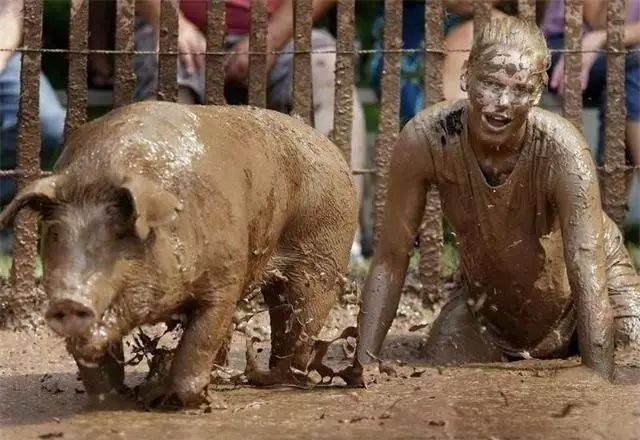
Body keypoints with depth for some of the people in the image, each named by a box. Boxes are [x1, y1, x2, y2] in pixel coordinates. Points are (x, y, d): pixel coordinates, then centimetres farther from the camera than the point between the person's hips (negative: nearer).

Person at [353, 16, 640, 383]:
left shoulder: (562, 151, -35)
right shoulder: (425, 139, -28)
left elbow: (588, 280, -37)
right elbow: (392, 257, -19)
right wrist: (364, 363, -25)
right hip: (488, 301, 2)